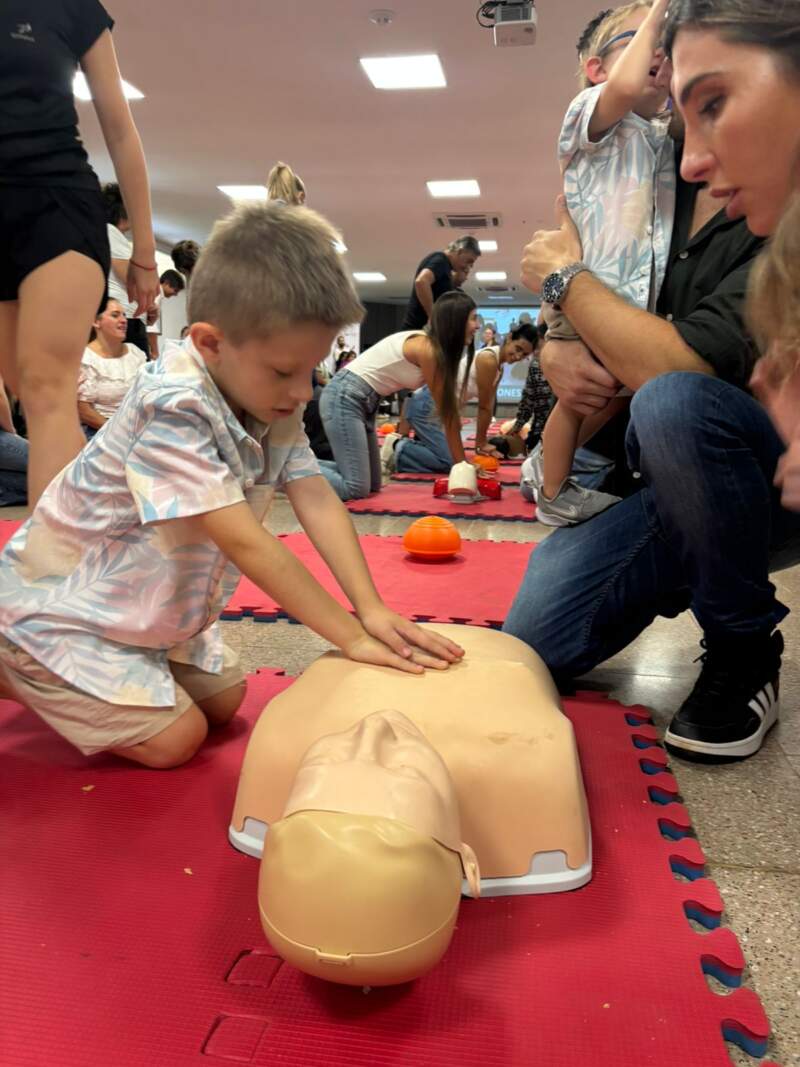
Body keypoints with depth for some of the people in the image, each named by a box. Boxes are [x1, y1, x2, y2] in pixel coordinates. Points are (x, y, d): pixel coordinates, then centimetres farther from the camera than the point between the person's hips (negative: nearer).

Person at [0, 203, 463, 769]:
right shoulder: (171, 409, -33)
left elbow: (318, 500, -14)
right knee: (176, 738, -9)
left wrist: (372, 609, -25)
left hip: (157, 607, 8)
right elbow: (248, 543, -36)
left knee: (224, 701, 11)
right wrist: (352, 638, -33)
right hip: (60, 607, -8)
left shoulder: (272, 404, -8)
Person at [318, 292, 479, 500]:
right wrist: (462, 463, -5)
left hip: (363, 401, 10)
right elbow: (446, 413, -12)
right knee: (356, 489, -16)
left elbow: (449, 408, 11)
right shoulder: (426, 349, -17)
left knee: (372, 484, 11)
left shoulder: (431, 345, 11)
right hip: (345, 397, -10)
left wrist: (463, 461, 11)